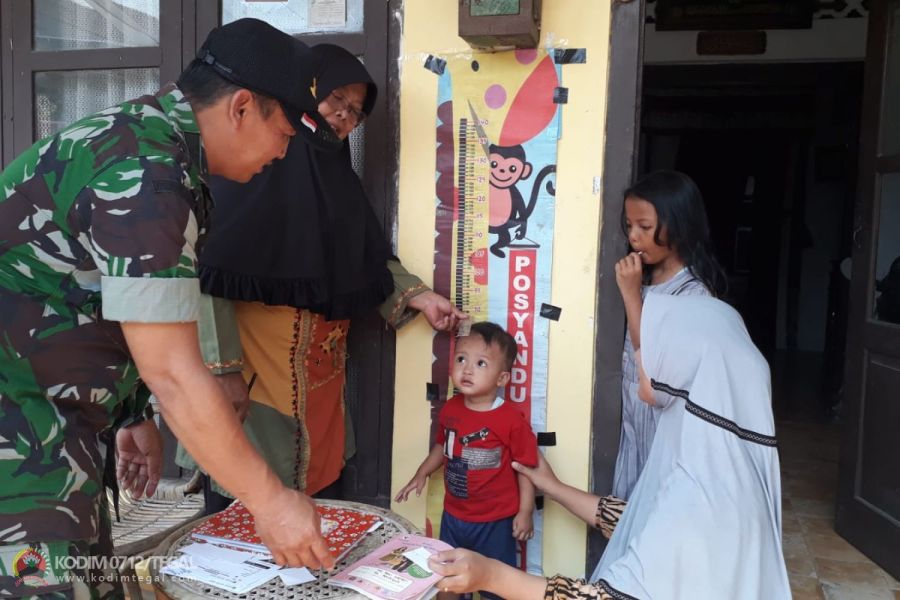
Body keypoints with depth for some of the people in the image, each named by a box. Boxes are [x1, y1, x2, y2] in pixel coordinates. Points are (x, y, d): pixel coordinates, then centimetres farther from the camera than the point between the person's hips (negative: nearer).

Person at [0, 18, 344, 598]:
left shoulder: (150, 137, 7)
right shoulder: (145, 175, -24)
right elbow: (174, 374, -25)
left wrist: (134, 415, 14)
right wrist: (270, 501, -18)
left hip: (48, 417, 10)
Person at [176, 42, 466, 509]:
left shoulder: (337, 177, 13)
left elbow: (372, 262, 14)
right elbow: (211, 274, -16)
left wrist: (419, 297, -1)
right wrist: (222, 367, -19)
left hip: (322, 372, 7)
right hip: (258, 366, -7)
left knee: (318, 499, 15)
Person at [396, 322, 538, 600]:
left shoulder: (511, 420, -23)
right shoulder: (450, 409, -5)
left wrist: (525, 512, -13)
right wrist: (422, 474, 7)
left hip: (494, 522, -5)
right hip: (453, 517, 6)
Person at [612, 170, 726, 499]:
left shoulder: (693, 291, -19)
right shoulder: (648, 277, 5)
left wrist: (631, 292, -24)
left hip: (665, 418, -8)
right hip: (634, 412, 8)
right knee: (629, 498, 17)